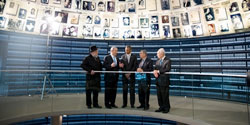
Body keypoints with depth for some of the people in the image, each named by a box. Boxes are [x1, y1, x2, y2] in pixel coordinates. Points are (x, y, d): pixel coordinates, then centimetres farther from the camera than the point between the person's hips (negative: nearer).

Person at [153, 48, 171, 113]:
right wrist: (155, 72, -9)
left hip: (164, 80, -7)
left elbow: (167, 69, -20)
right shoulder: (158, 61, 15)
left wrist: (158, 71, -19)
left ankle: (166, 108, 15)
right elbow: (155, 69, 13)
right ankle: (161, 107, 25)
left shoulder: (167, 60, -8)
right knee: (159, 95, 12)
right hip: (158, 80, 7)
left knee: (165, 95, 1)